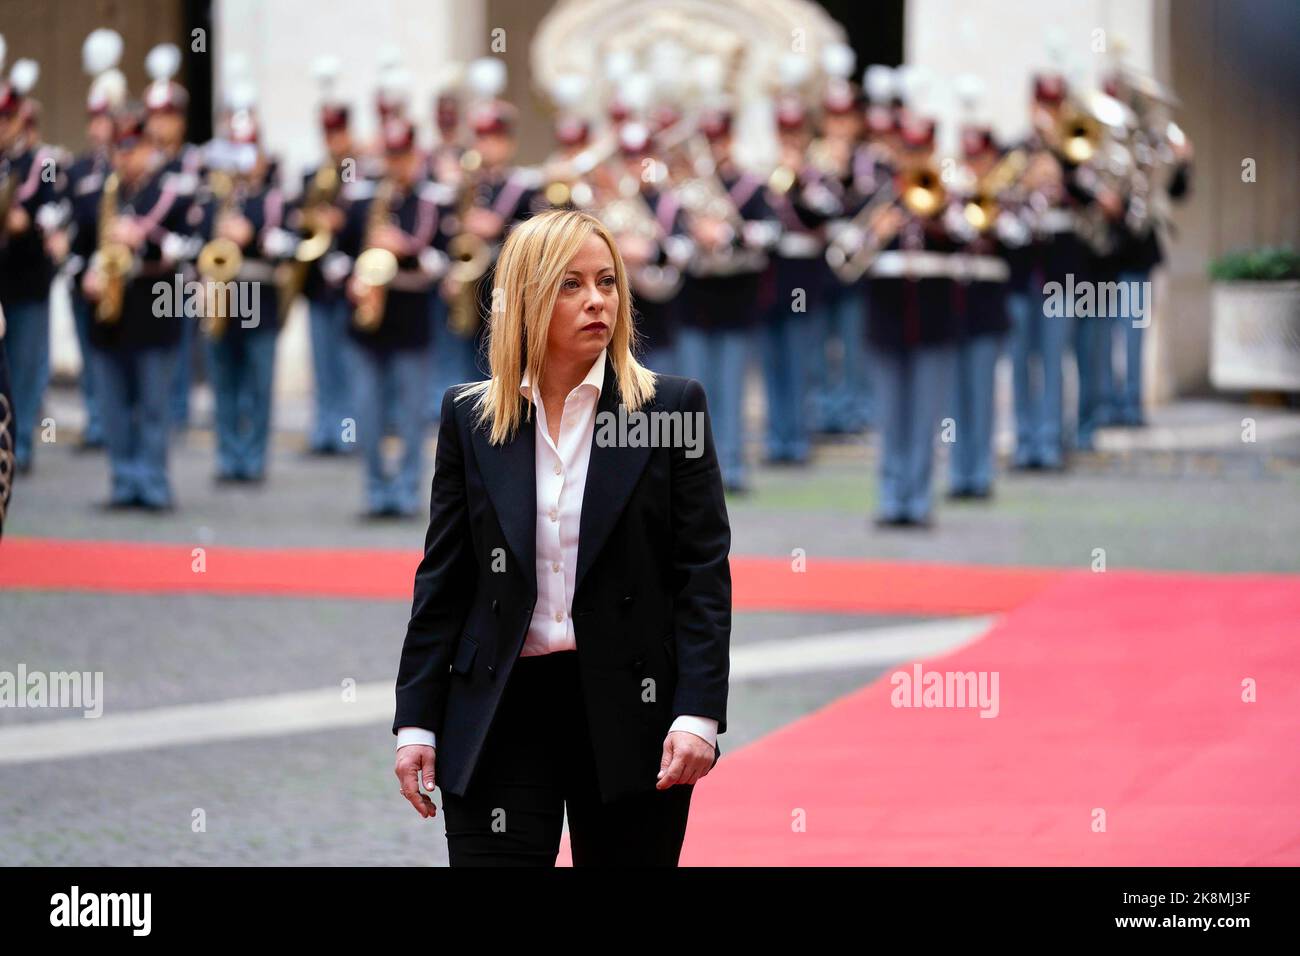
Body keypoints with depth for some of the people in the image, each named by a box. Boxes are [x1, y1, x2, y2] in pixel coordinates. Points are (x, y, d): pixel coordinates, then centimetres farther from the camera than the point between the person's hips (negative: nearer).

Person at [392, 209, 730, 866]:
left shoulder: (671, 408, 1)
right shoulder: (470, 418, 6)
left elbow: (705, 575, -2)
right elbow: (442, 580, 8)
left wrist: (699, 714, -12)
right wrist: (416, 723, 3)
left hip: (630, 713, -1)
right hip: (501, 711, 1)